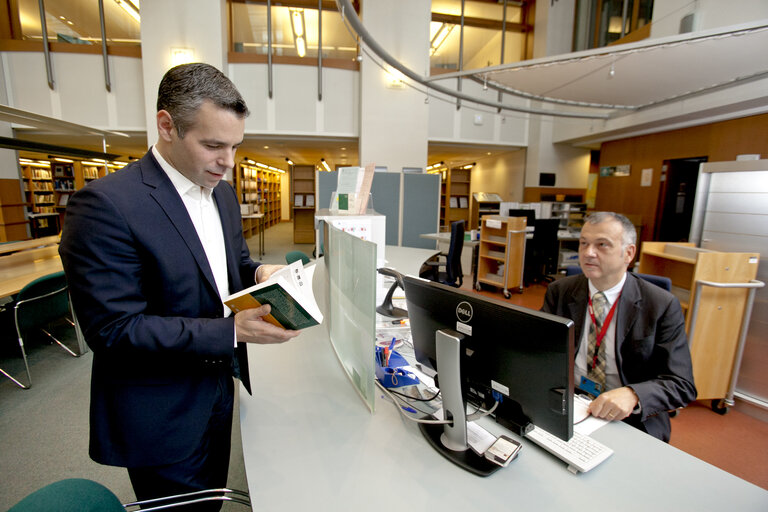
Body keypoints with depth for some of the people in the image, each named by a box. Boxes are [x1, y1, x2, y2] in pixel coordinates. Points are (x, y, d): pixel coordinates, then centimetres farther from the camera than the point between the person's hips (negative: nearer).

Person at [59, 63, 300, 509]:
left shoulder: (223, 192, 2)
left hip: (218, 390, 7)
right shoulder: (106, 205, -23)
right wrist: (232, 331, -29)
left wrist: (258, 273, -11)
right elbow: (113, 330, -23)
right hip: (161, 417, -6)